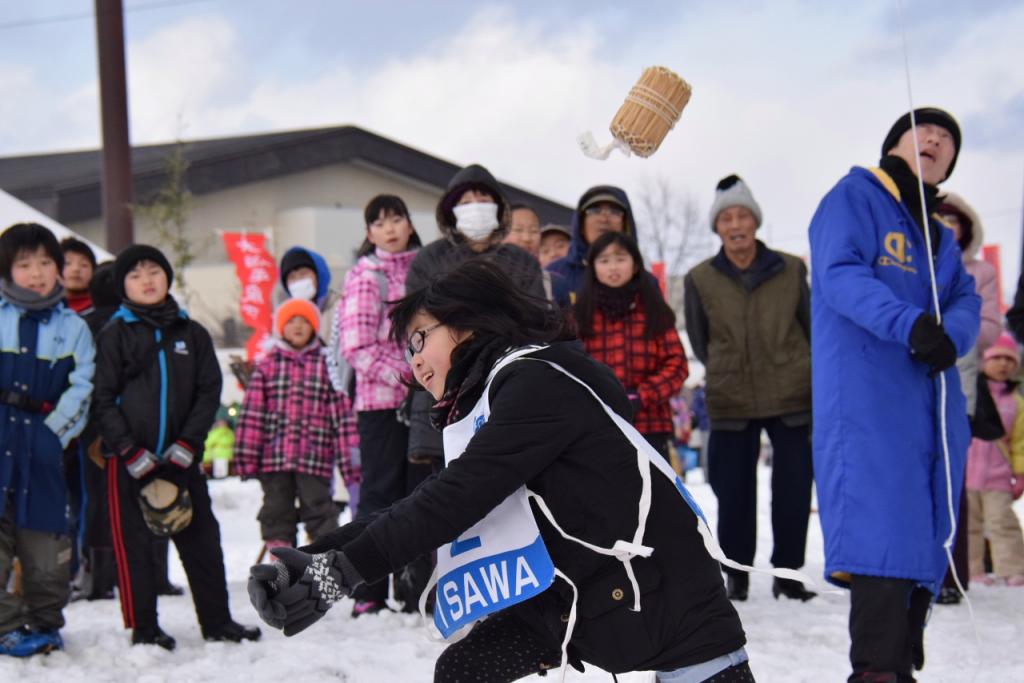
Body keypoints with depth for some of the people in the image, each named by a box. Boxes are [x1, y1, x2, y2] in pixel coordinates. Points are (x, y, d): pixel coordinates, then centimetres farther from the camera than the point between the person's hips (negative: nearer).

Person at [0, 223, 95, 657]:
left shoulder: (73, 327, 8)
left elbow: (82, 389, 3)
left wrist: (53, 432, -6)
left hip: (42, 439, 2)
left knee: (45, 532, 6)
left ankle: (45, 622, 18)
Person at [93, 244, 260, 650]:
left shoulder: (192, 333, 10)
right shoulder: (115, 334, 2)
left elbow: (209, 392, 5)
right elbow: (103, 400, -4)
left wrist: (185, 446, -7)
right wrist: (132, 454, -13)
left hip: (180, 459, 3)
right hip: (128, 460, -2)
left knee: (203, 540, 6)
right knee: (134, 546, 1)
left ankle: (217, 621, 15)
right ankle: (143, 629, 9)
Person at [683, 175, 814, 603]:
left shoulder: (791, 270, 1)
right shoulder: (699, 279, 1)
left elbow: (812, 327, 10)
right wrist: (728, 374, 9)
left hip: (792, 396, 0)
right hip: (730, 402, 0)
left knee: (794, 489, 3)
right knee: (733, 492, 3)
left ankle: (787, 572, 16)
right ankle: (737, 573, 17)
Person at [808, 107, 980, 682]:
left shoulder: (940, 236, 24)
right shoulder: (855, 197, 3)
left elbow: (967, 302, 10)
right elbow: (839, 274, -12)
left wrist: (951, 337, -15)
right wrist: (908, 324, -27)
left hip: (933, 400, 7)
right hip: (866, 395, -7)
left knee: (925, 532, 7)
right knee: (881, 525, -16)